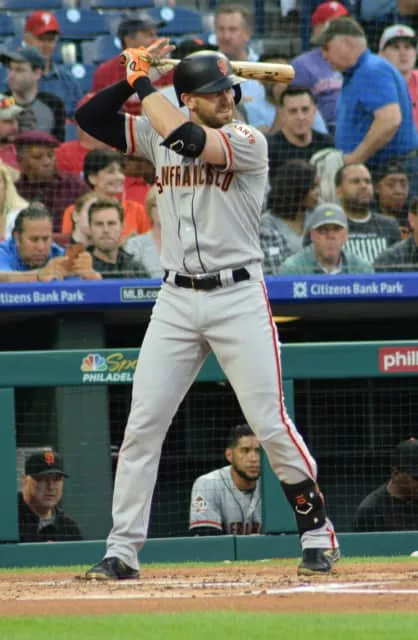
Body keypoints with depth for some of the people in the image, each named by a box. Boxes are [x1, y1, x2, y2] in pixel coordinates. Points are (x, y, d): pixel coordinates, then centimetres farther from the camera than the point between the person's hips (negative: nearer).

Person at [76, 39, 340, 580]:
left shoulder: (249, 143, -6)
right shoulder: (159, 136, 8)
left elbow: (189, 139, -23)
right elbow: (89, 118, 5)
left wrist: (145, 84, -12)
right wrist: (134, 77, -5)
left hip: (238, 296, -4)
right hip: (175, 301, 4)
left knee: (271, 423, -5)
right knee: (141, 427, 0)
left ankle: (317, 533, 10)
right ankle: (122, 551, 5)